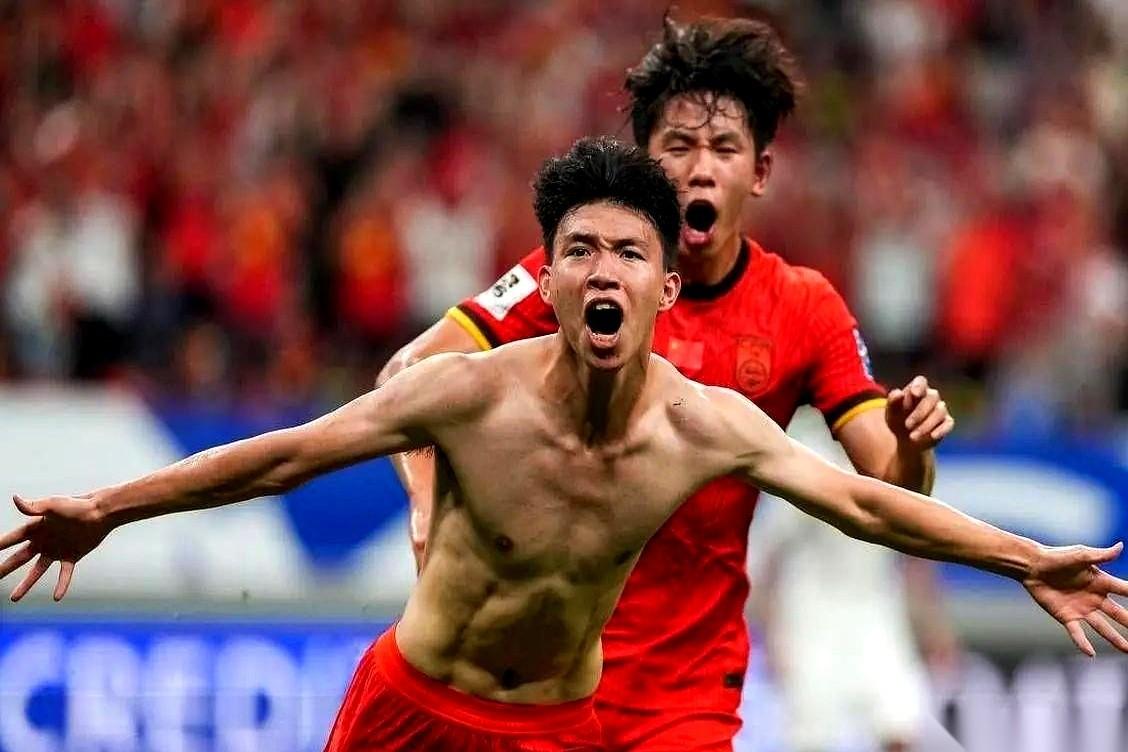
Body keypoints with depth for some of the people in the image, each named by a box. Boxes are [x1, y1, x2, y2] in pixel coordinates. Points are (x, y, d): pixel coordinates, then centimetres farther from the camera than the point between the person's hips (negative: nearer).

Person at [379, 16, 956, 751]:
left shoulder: (807, 310, -1)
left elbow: (891, 494, -4)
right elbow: (407, 376, -9)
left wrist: (911, 447, -27)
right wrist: (429, 504, -26)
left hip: (690, 690, 1)